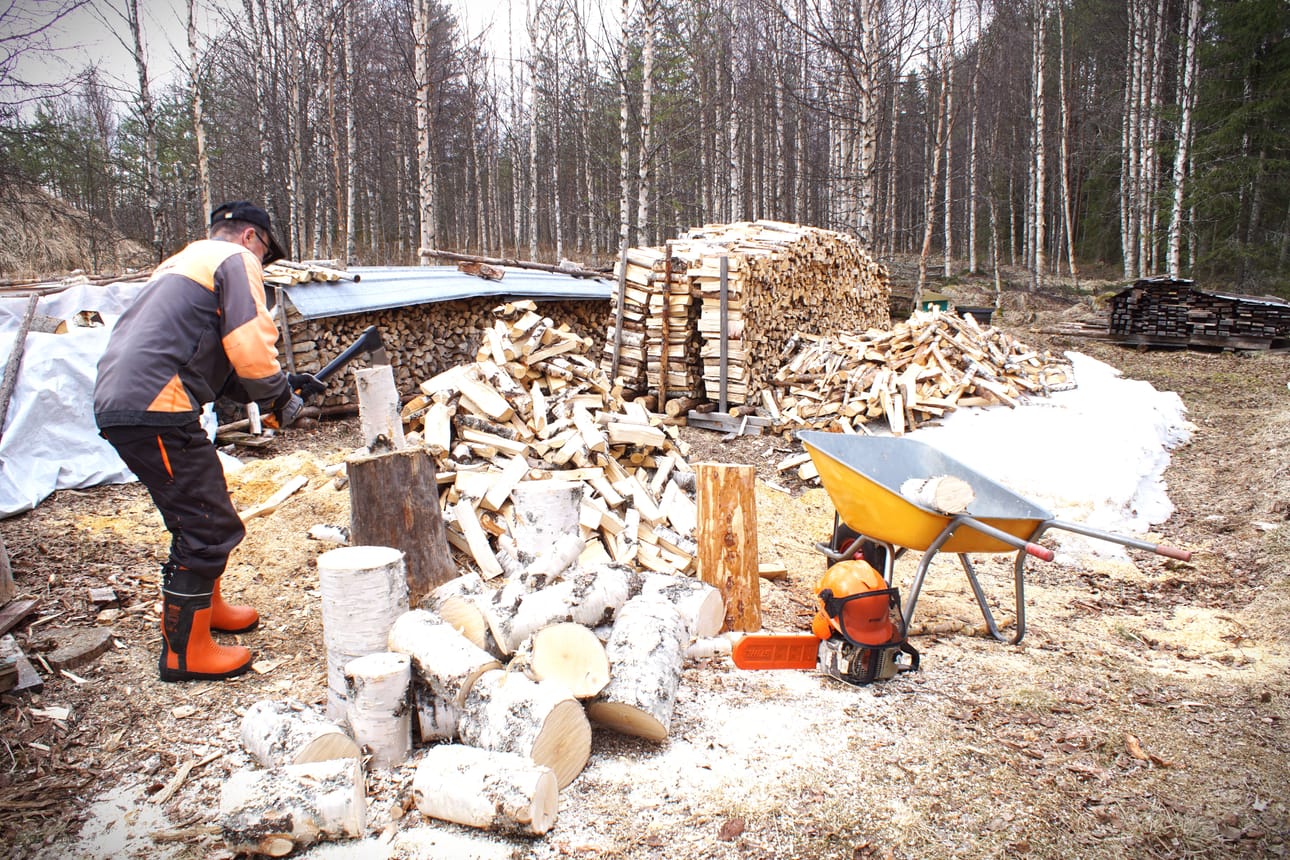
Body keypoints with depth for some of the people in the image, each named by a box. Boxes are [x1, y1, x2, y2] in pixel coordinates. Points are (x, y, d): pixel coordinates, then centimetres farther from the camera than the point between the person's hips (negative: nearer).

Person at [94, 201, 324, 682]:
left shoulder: (184, 264, 31)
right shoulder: (236, 261, 1)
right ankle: (184, 653, 6)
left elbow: (217, 364, 29)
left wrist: (281, 386, 24)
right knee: (210, 527, -3)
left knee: (199, 512, 24)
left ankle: (205, 606, 40)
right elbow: (249, 348, -13)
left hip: (117, 404, 10)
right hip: (155, 409, -10)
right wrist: (280, 397, 3)